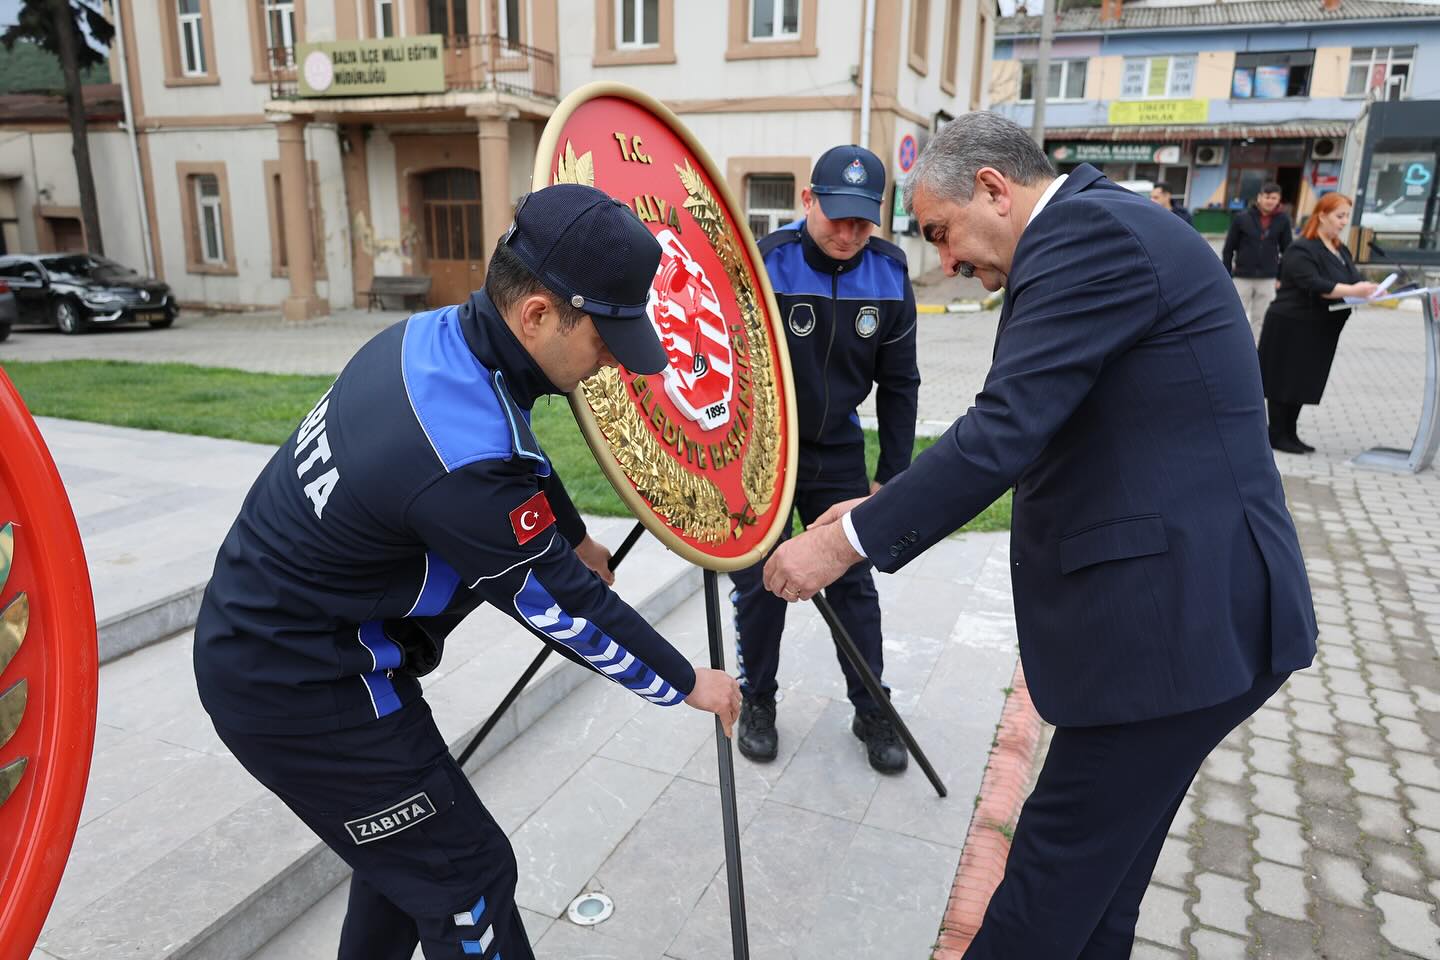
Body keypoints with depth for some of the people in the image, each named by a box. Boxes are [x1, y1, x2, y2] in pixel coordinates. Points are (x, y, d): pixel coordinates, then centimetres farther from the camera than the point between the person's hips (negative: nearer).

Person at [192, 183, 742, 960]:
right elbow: (559, 606, -20)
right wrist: (686, 684, -4)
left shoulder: (432, 337, -7)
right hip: (301, 689, -9)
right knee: (465, 880, 4)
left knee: (405, 839, 25)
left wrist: (571, 536, 28)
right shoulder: (467, 459, -34)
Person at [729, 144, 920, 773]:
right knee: (759, 581, 5)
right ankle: (757, 701, 26)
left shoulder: (889, 273, -7)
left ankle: (872, 711, 23)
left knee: (853, 580, 8)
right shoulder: (766, 263, -18)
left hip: (838, 451, 3)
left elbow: (898, 383, 1)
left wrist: (893, 475, 0)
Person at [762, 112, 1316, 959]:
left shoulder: (1087, 231, -16)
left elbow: (1006, 428, -25)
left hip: (1180, 617, -10)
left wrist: (848, 541, -17)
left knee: (1059, 863, 5)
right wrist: (883, 510, 13)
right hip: (1178, 601, 10)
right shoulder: (1102, 228, 16)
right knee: (1100, 858, 22)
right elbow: (1036, 429, 17)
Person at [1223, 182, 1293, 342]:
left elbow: (1287, 251, 6)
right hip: (1242, 277, -2)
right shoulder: (1242, 218, -5)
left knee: (1259, 319, 10)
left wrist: (1281, 278, 2)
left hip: (1268, 279, 2)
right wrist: (1227, 277, -4)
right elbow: (1228, 249, -1)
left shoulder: (1283, 220, 0)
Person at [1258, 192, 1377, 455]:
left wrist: (1368, 288, -7)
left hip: (1319, 330, 9)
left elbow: (1354, 279, 14)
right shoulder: (1302, 250, -14)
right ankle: (1277, 435, 6)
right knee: (1285, 381, -2)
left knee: (1304, 382, 11)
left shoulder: (1340, 250, 15)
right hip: (1291, 327, -9)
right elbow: (1314, 285, -25)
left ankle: (1289, 433, 18)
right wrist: (1352, 291, -32)